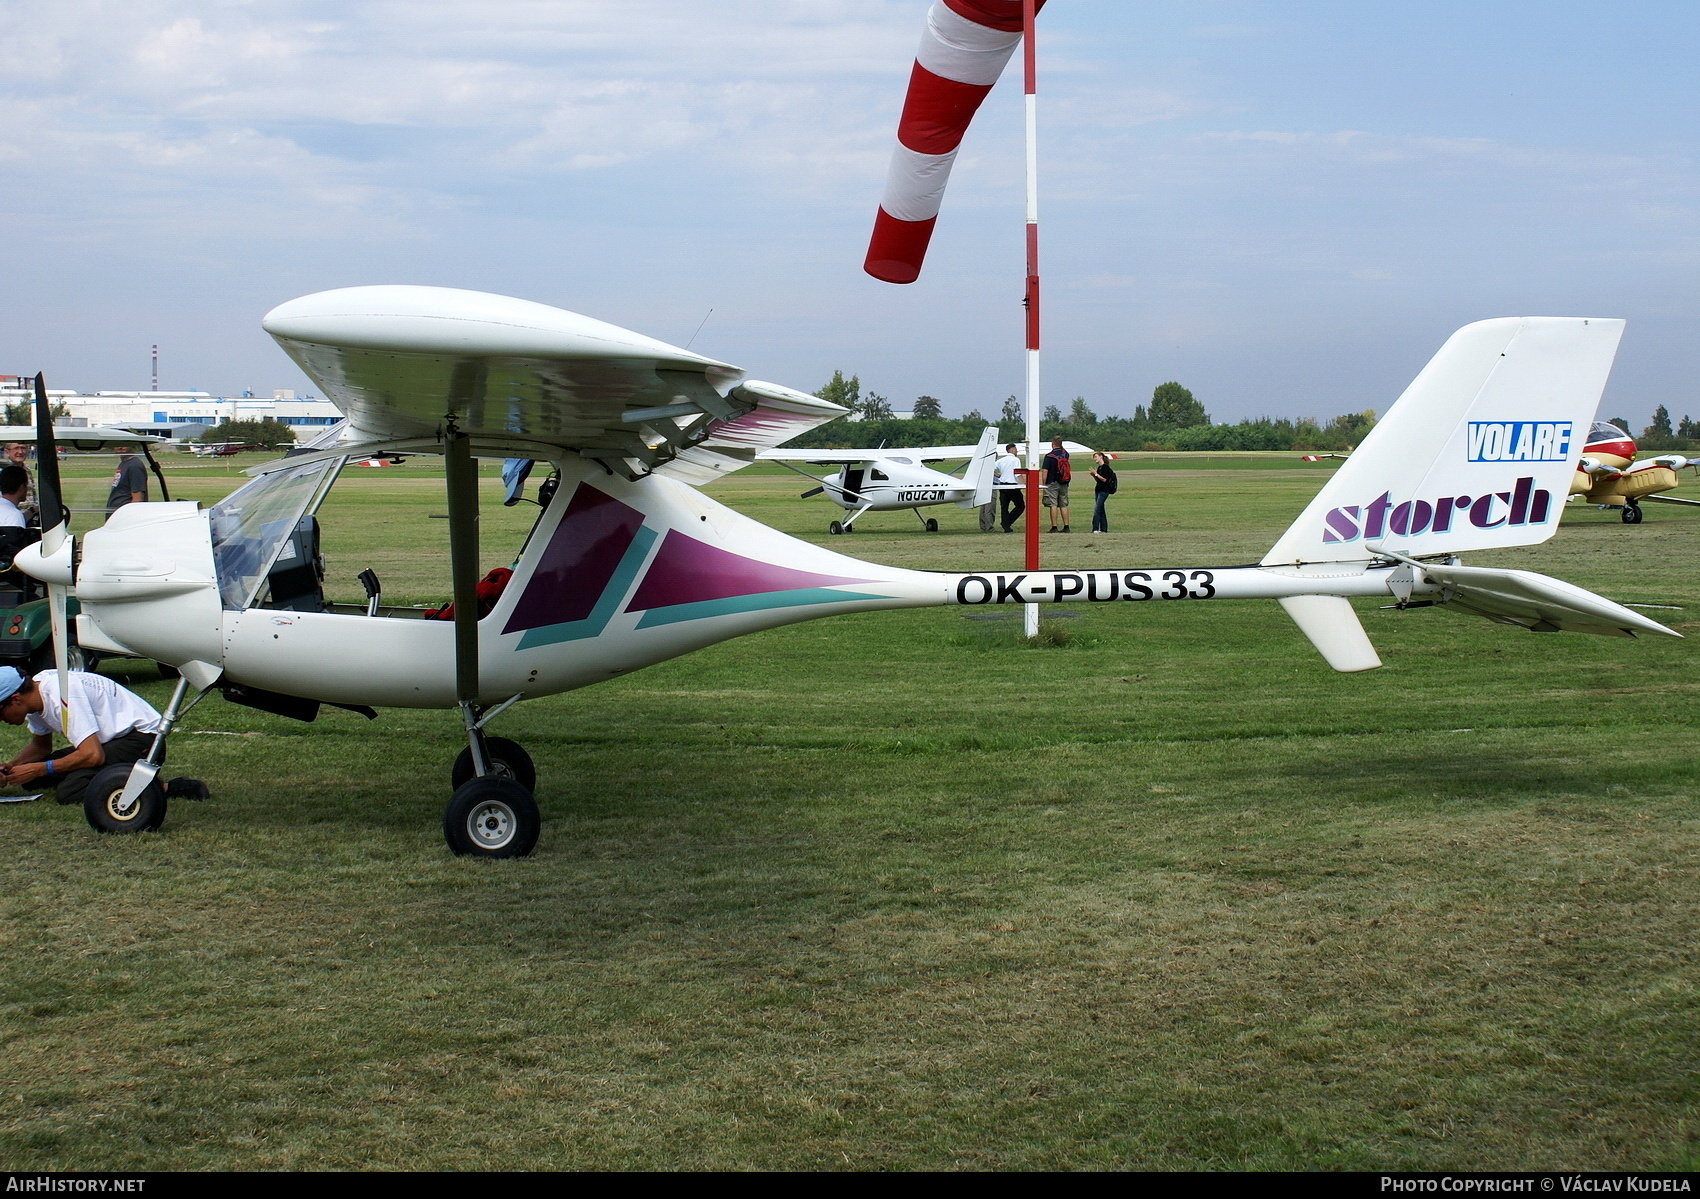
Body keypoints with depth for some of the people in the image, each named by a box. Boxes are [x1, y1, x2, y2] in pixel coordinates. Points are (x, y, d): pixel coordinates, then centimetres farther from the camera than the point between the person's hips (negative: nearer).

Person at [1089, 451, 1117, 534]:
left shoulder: (1105, 467, -10)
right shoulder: (1099, 467, 16)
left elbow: (1104, 479, -17)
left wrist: (1096, 474, -15)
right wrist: (1093, 475, 5)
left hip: (1103, 491, -9)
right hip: (1098, 490, 9)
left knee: (1097, 509, -14)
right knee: (1100, 510, 8)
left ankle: (1095, 529, -17)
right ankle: (1103, 529, 11)